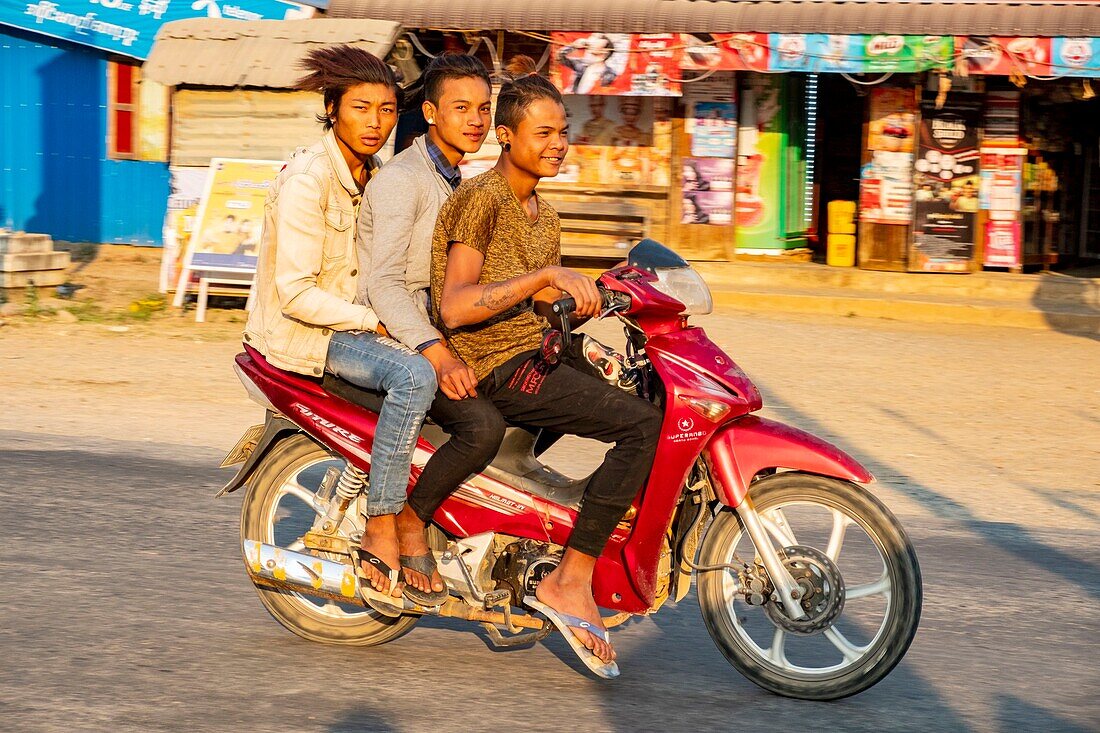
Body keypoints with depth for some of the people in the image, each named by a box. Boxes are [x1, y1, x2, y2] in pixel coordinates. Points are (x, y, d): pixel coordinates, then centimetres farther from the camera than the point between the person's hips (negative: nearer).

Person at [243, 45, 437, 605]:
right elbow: (297, 293, -22)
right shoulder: (307, 177, -17)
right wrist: (376, 323, -22)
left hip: (353, 319, 9)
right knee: (414, 374, -32)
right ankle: (380, 534, -27)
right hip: (299, 331, -9)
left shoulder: (372, 176, 9)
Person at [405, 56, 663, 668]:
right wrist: (547, 275, -25)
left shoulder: (545, 215, 18)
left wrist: (596, 295, 3)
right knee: (643, 424, -22)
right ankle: (570, 583, -18)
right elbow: (454, 307, -21)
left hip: (534, 354, 9)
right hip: (496, 366, -9)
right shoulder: (481, 198, -10)